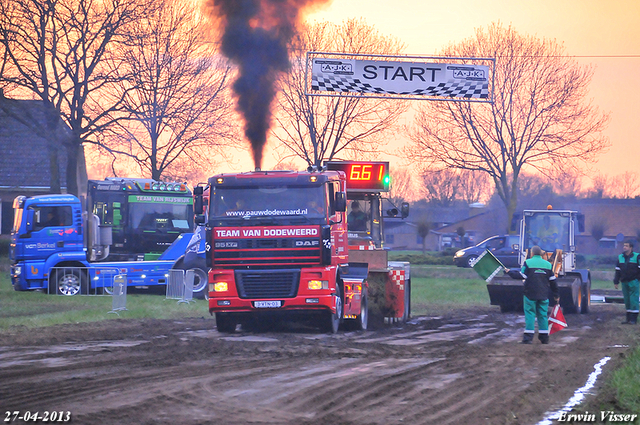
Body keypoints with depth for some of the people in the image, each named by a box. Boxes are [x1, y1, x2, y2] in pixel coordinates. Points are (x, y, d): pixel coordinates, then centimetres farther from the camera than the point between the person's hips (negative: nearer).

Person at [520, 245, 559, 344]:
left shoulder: (528, 263, -4)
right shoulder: (547, 264, 8)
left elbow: (521, 276, -5)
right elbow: (553, 281, 10)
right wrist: (556, 295, 17)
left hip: (530, 294, -3)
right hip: (543, 295, 3)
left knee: (530, 314, -1)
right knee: (543, 315, 9)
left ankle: (528, 337, -6)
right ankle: (544, 337, 9)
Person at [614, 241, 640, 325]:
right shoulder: (620, 257, 12)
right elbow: (617, 270, 17)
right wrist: (616, 282, 14)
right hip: (624, 282, 5)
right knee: (627, 300, 7)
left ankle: (633, 319, -6)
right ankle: (628, 319, 11)